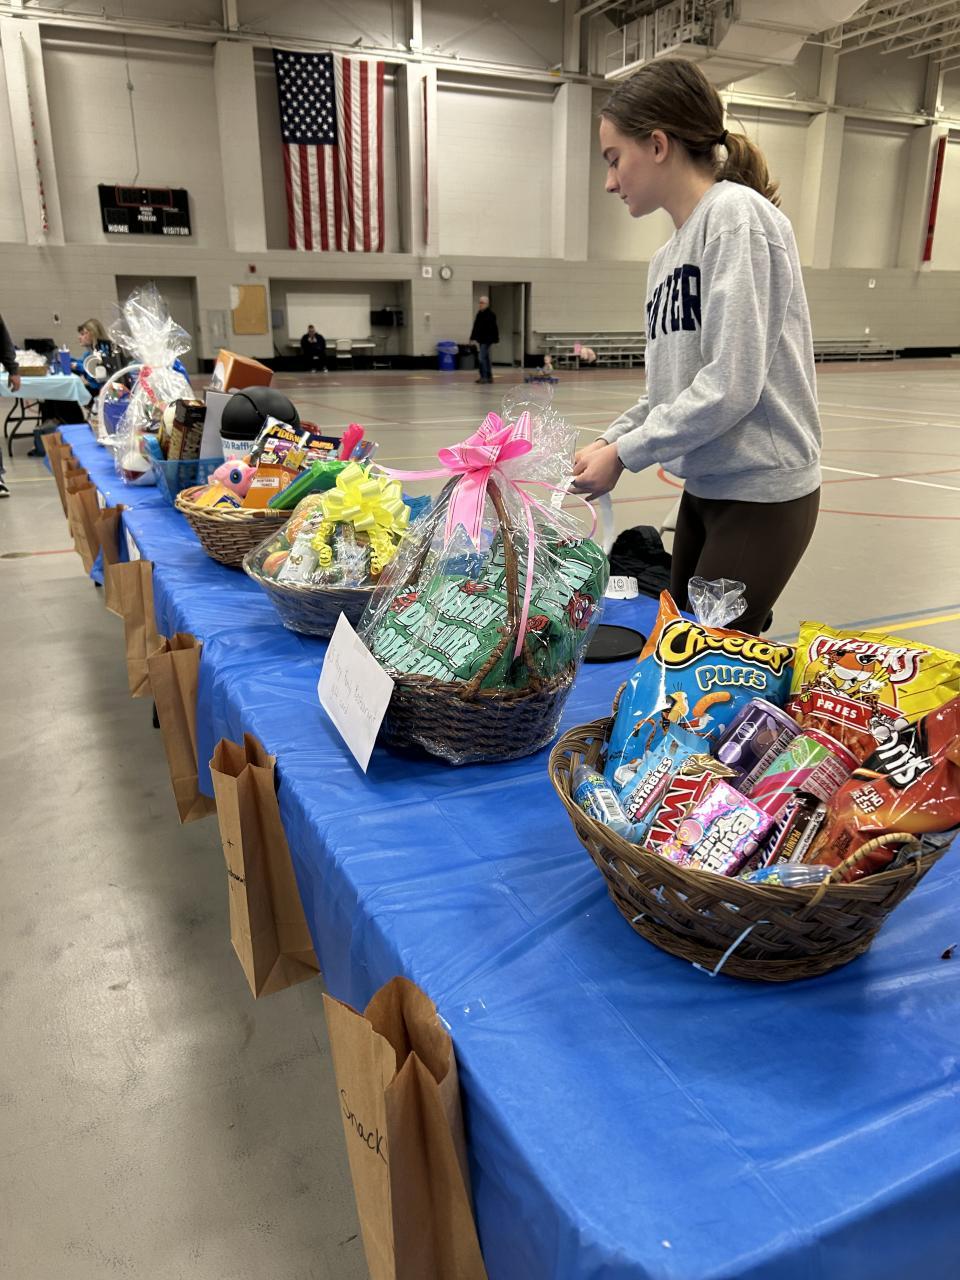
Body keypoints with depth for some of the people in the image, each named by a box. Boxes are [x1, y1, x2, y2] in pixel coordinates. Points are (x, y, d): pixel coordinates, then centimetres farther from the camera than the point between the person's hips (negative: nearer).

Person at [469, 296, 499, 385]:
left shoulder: (490, 315, -10)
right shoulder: (479, 314, 12)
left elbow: (494, 329, -11)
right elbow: (475, 327, 17)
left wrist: (495, 340, -12)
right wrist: (473, 338, 13)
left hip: (486, 340, -8)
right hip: (480, 340, 8)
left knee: (481, 358, -14)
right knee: (485, 358, 13)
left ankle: (484, 377, -10)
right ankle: (489, 377, 20)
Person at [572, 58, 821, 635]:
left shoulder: (736, 215, -13)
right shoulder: (668, 256, 12)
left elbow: (730, 386, -21)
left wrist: (625, 454, -14)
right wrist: (610, 439, 0)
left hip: (763, 493, -8)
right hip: (704, 489, 8)